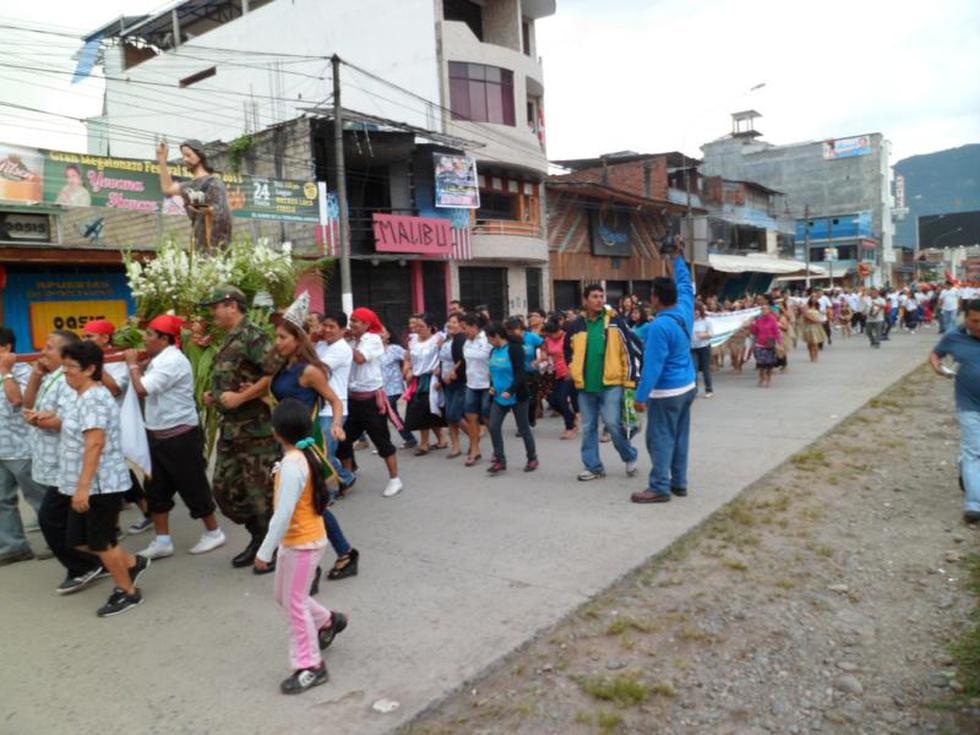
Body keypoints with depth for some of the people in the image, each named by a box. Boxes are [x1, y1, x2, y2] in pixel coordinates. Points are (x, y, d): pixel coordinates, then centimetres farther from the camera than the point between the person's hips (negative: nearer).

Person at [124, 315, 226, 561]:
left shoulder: (172, 360, -19)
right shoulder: (160, 360, 13)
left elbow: (142, 389, -25)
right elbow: (146, 390, 11)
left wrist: (132, 364, -10)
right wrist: (139, 365, 2)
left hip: (180, 435, -10)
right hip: (160, 435, 10)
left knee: (193, 486, 2)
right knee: (156, 489, 10)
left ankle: (213, 533, 18)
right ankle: (162, 541, 19)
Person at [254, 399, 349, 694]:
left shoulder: (292, 464, -27)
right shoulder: (308, 454, 2)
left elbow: (283, 515, -27)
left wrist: (264, 551, -19)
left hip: (302, 544, -9)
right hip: (301, 539, 9)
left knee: (294, 603, 4)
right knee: (284, 596, 23)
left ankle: (310, 667, 17)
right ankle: (328, 620, 41)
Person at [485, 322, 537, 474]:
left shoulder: (514, 349, -15)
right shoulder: (494, 351, 7)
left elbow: (520, 374, -20)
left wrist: (510, 391, -29)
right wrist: (492, 386, 1)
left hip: (517, 397, -7)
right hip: (499, 397, 7)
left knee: (523, 428, 5)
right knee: (493, 427, -2)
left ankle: (532, 458, 22)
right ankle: (500, 460, 8)